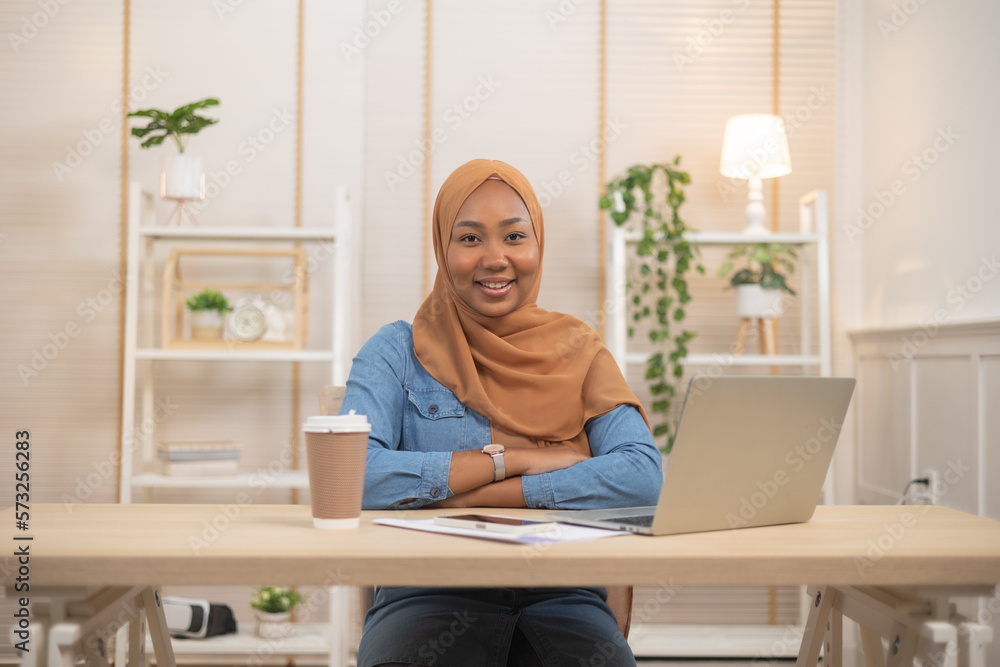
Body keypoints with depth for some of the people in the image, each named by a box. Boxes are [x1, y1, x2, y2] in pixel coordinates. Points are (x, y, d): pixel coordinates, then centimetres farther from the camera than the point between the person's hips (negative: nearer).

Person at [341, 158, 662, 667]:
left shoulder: (578, 352, 11)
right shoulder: (399, 351, 7)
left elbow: (643, 477, -6)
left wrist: (476, 496, -11)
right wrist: (515, 459, -9)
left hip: (561, 599, 2)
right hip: (428, 598, -1)